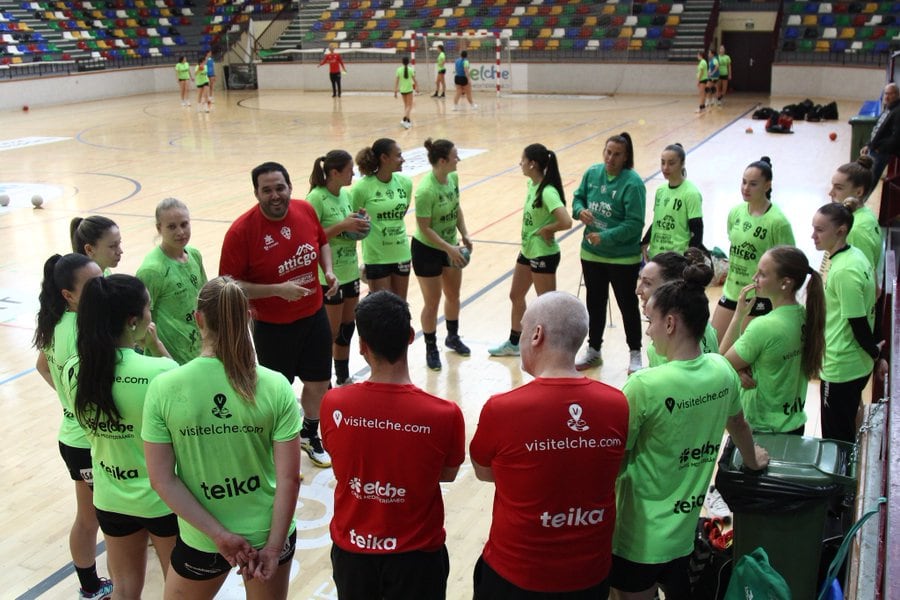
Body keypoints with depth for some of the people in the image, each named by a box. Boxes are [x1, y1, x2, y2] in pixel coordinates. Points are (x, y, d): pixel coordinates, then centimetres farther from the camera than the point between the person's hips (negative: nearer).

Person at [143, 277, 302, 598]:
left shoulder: (163, 388, -15)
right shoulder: (276, 386, -16)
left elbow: (162, 480, -13)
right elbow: (289, 479, -14)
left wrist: (219, 535, -10)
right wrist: (273, 548, -6)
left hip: (201, 540, 0)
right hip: (268, 533, 1)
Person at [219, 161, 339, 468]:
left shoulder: (306, 210, -7)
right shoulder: (242, 230, -21)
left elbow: (322, 242, 13)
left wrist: (328, 270, -5)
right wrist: (277, 289, -26)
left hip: (314, 315, 5)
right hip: (273, 327, -5)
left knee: (318, 382, 19)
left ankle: (310, 434, 46)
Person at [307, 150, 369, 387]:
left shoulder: (346, 194, 5)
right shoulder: (316, 198, -18)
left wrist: (359, 223, -3)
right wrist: (342, 226, -25)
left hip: (350, 272, 8)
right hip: (328, 276, -8)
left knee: (347, 328, 17)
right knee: (331, 332, 2)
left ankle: (344, 378, 33)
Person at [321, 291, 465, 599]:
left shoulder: (333, 404, -19)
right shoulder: (445, 414, -24)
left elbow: (343, 462, -1)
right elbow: (448, 474, -5)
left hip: (351, 548, 2)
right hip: (415, 554, -1)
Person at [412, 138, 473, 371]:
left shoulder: (453, 177, -8)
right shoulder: (425, 190, -30)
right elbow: (424, 228, -24)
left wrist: (464, 235, -2)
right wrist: (450, 249, -24)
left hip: (450, 247, 7)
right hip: (427, 250, -7)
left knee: (453, 295, 21)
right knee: (432, 303, 5)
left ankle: (453, 337, 44)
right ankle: (431, 349, 25)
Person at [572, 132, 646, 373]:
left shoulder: (633, 182, -19)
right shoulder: (592, 173, -1)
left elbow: (635, 224, -22)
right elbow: (578, 197, 12)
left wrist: (605, 237, -27)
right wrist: (580, 210, -11)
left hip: (623, 258, -5)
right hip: (591, 254, 5)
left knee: (628, 305, 9)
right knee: (594, 302, 18)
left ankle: (635, 354, 27)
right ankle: (593, 350, 35)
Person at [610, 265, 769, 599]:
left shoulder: (644, 386, -24)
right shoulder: (722, 370, -4)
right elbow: (738, 424, 16)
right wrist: (752, 460, 34)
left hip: (639, 534, -6)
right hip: (685, 527, 6)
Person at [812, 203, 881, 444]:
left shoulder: (844, 271, -25)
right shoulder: (856, 255, 5)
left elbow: (858, 323, -21)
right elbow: (867, 312, 13)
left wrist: (874, 352, -6)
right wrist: (875, 351, 18)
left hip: (840, 368, -9)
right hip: (856, 365, 9)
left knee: (836, 439, 5)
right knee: (846, 434, 23)